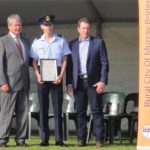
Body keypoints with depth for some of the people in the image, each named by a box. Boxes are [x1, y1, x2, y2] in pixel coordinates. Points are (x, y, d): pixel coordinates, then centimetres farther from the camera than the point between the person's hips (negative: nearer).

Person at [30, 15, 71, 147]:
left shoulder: (61, 41, 4)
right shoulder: (37, 42, 6)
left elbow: (64, 60, 4)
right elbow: (34, 61, 6)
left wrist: (61, 76, -8)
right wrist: (37, 75, -9)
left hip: (56, 77, -1)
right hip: (42, 77, 1)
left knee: (58, 107, -2)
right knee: (43, 107, 3)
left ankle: (59, 139, 1)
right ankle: (44, 139, 6)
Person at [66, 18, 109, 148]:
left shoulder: (98, 42, 4)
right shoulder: (72, 44, 11)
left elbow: (104, 63, 0)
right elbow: (69, 64, 11)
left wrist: (103, 81, -9)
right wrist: (69, 83, 2)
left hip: (93, 82, -2)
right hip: (78, 82, 3)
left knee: (96, 111, -3)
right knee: (80, 112, 4)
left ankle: (99, 139, -2)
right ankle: (81, 139, 9)